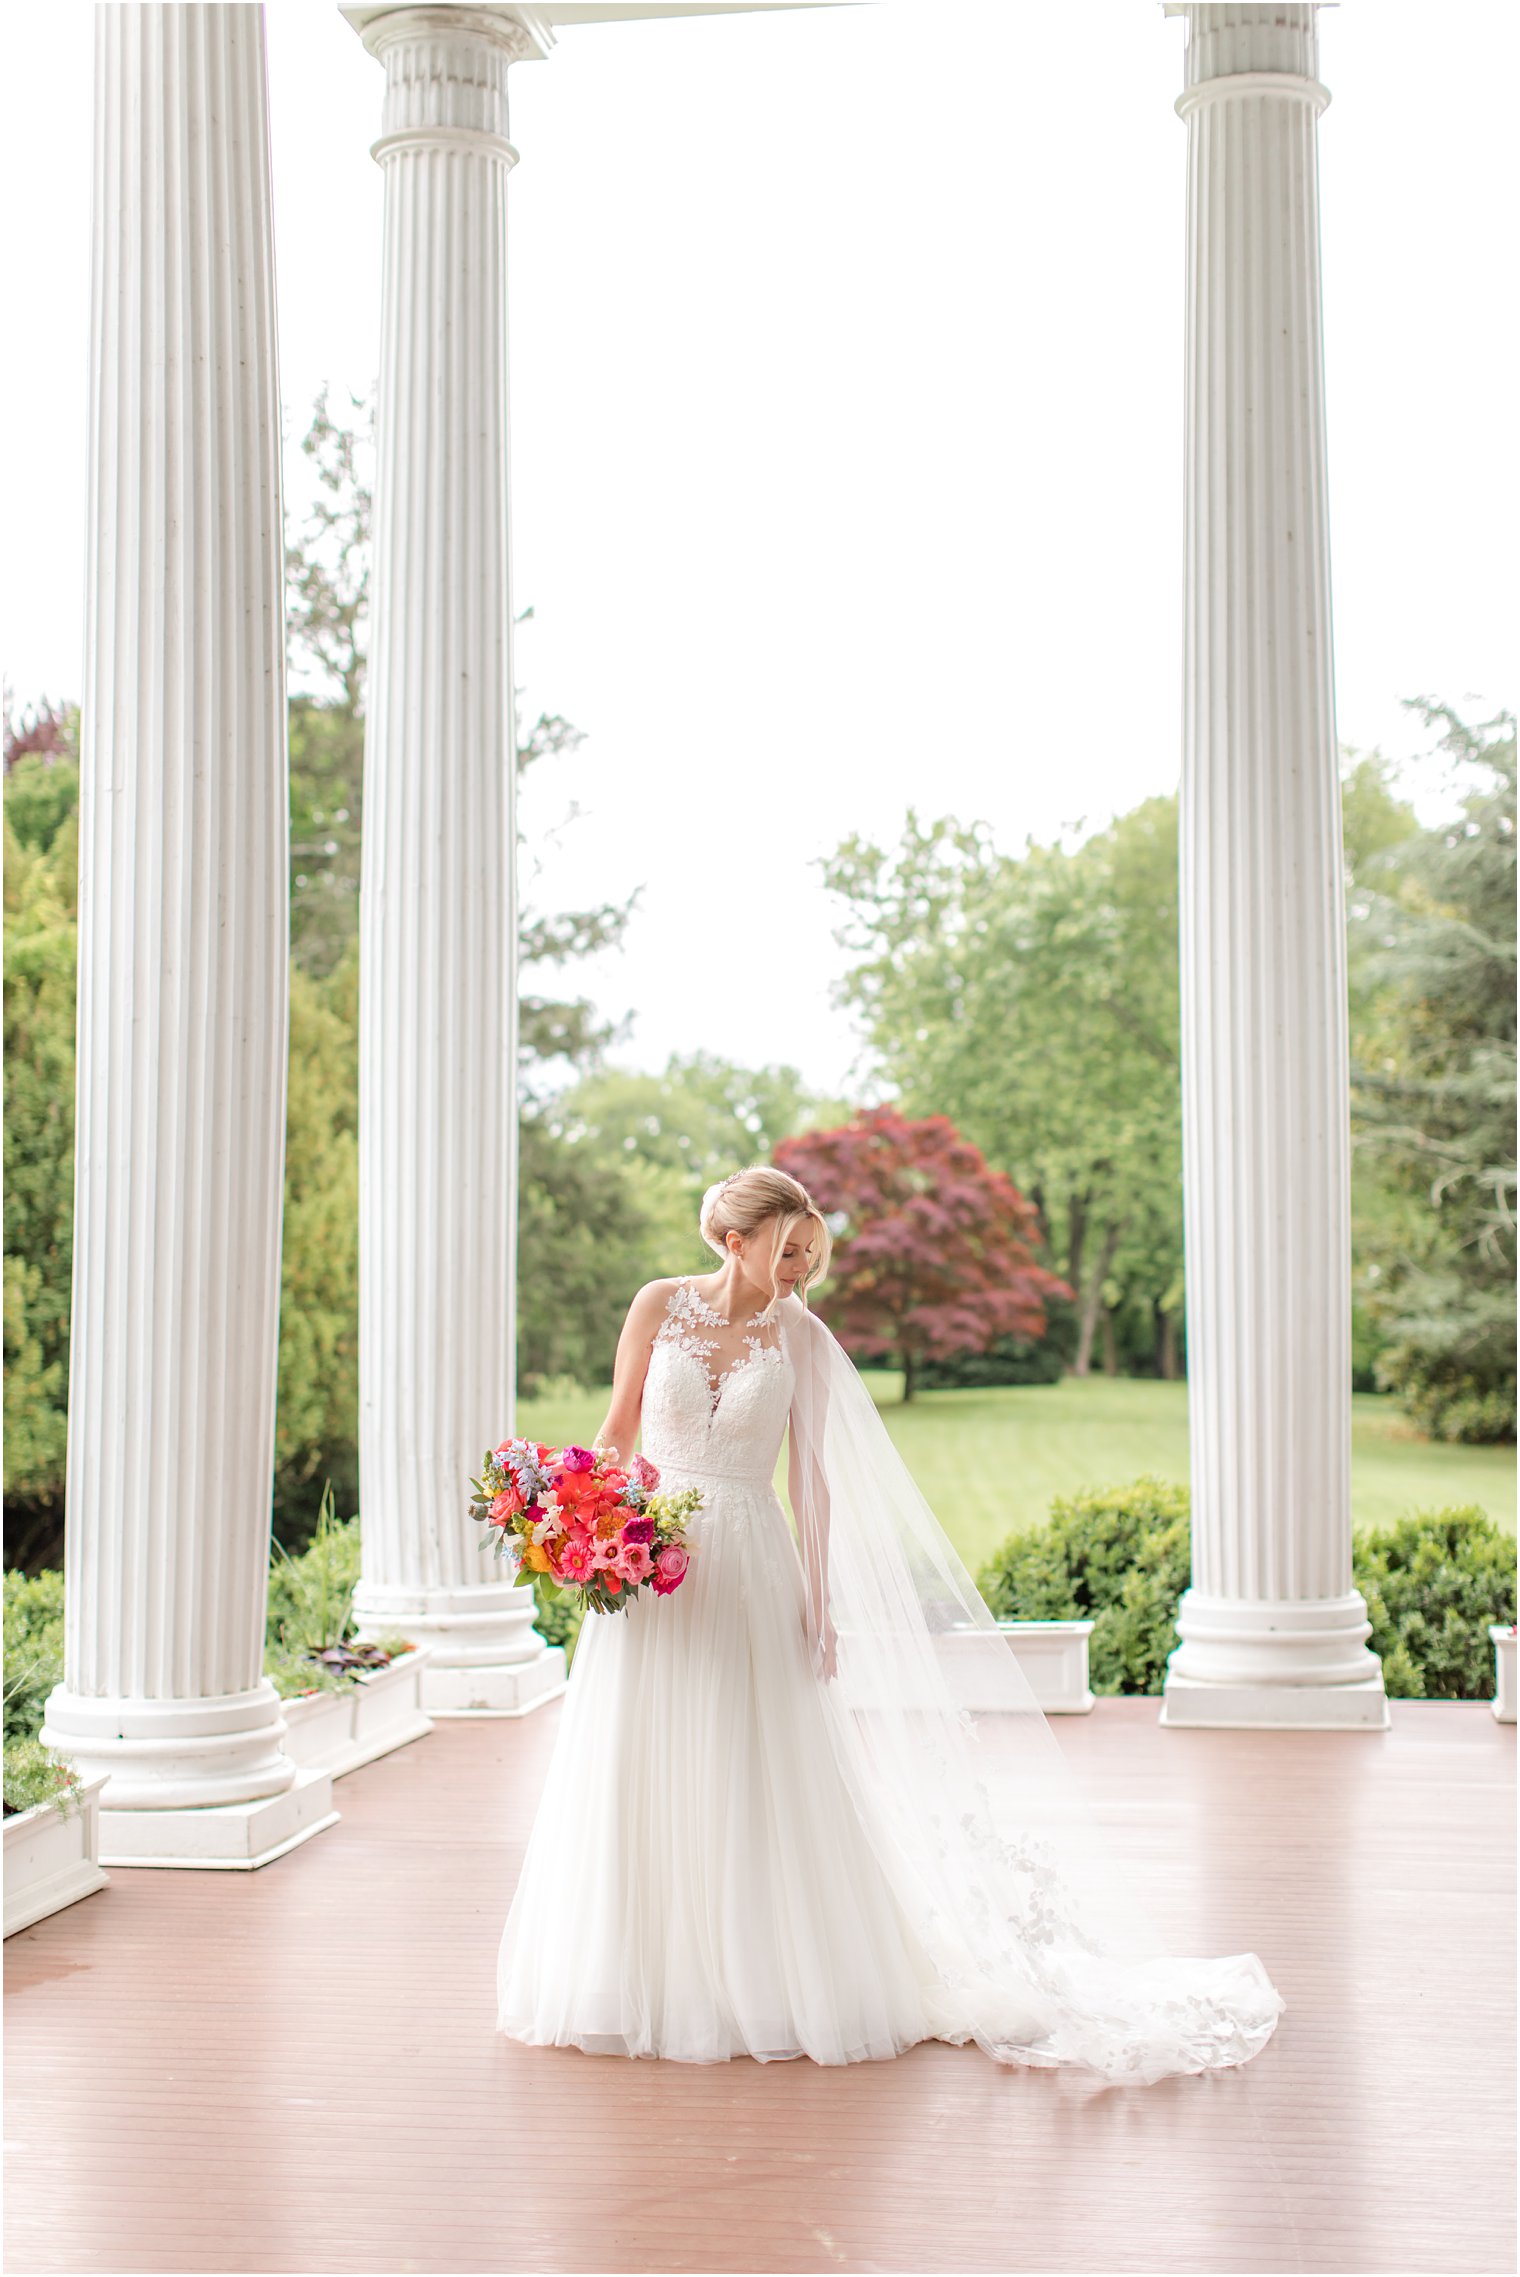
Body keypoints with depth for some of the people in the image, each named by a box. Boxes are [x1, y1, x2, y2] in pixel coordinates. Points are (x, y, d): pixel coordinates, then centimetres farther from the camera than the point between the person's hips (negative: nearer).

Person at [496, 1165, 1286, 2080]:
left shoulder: (799, 1334, 0)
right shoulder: (662, 1306, 1)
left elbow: (811, 1479, 1)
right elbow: (619, 1429, 7)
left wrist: (819, 1604, -3)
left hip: (750, 1566, -1)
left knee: (754, 1780, 1)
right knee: (646, 1777, 7)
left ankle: (763, 1987, 13)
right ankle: (651, 1980, 21)